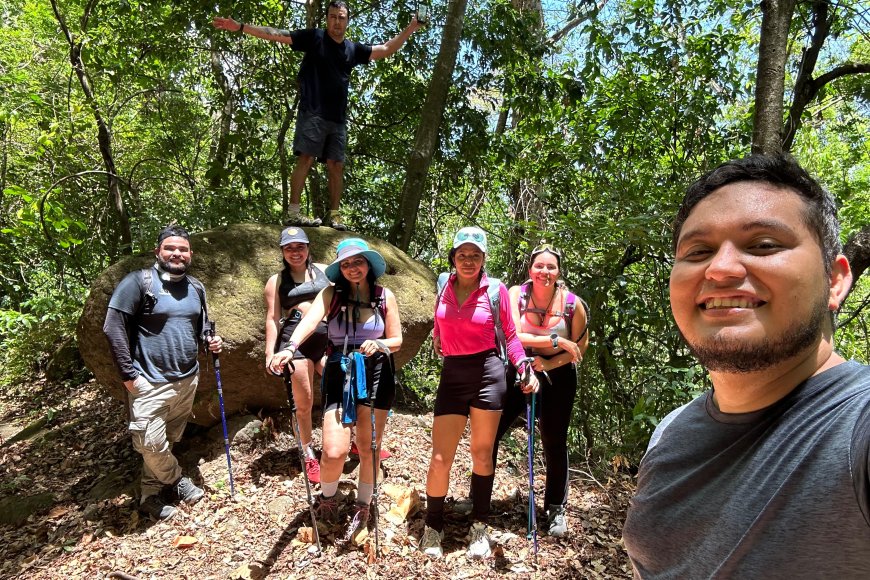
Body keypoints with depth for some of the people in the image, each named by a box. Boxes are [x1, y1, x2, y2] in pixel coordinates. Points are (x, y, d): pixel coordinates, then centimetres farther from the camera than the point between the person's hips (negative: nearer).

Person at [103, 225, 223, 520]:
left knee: (170, 440, 14)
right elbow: (114, 326, -13)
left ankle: (151, 495, 32)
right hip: (150, 383, -5)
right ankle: (177, 480, 25)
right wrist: (129, 373, -14)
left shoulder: (196, 288, 9)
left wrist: (210, 341, -2)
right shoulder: (139, 281, -10)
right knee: (152, 445, -4)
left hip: (187, 380, 6)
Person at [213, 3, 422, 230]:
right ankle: (293, 213, -15)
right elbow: (276, 34, 2)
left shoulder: (353, 49, 17)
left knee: (336, 165, 1)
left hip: (338, 118, 5)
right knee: (306, 159, -13)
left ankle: (334, 215, 4)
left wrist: (410, 29, 16)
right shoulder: (314, 37, 6)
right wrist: (240, 27, -3)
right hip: (313, 113, -5)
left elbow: (386, 49, 22)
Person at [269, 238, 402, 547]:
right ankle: (327, 498, 28)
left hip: (376, 374, 1)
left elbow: (396, 340, 5)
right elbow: (309, 320, -22)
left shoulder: (385, 296, 1)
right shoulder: (331, 294, -2)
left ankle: (363, 509, 33)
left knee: (369, 449, 8)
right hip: (339, 374, -1)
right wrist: (290, 348, -40)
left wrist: (378, 344, -17)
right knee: (334, 450, -7)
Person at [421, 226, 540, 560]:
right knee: (440, 458, 1)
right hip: (452, 374, 2)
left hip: (488, 372, -2)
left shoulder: (496, 290, -4)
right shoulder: (443, 286, 4)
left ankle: (479, 528, 28)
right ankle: (432, 528, 23)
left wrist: (525, 368, -12)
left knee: (482, 454, 9)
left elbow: (510, 335, -1)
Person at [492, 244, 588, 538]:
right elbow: (513, 337, -23)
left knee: (554, 444, 8)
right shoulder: (516, 294, -14)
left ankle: (556, 509, 32)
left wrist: (549, 364, -16)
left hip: (557, 377, -1)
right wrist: (556, 341, -27)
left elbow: (580, 345, -4)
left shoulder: (572, 303, -15)